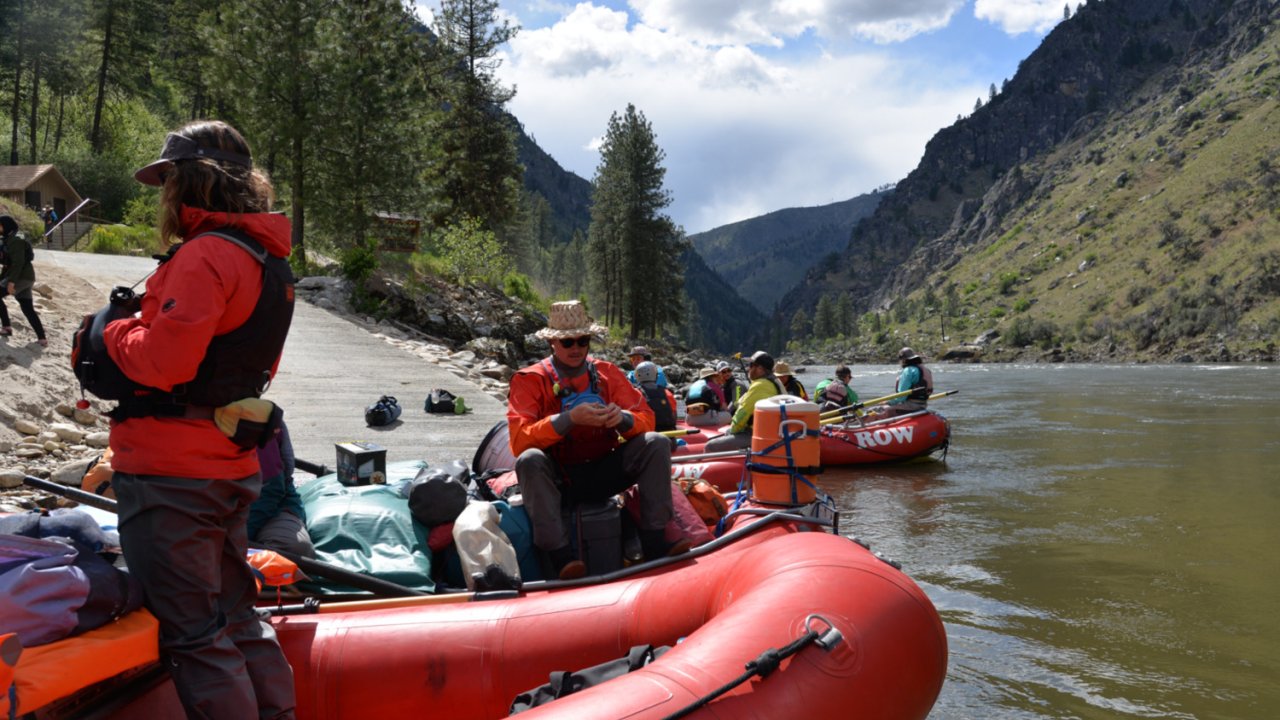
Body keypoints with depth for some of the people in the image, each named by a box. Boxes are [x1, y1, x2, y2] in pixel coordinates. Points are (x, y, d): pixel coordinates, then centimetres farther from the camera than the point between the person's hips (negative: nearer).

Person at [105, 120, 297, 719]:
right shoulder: (271, 262, 12)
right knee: (235, 617, 18)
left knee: (193, 632, 0)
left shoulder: (205, 254, -16)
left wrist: (116, 331, -4)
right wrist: (148, 321, 12)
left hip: (171, 474, -9)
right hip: (234, 468, 9)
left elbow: (164, 361, -24)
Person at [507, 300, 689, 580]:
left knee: (657, 443, -16)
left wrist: (622, 418, -25)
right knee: (529, 460, -34)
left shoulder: (607, 373, 4)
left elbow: (646, 419, -1)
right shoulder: (529, 380, -7)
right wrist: (569, 418, -31)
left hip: (604, 472, 3)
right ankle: (560, 555, -33)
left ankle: (653, 541, -21)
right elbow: (519, 441, -20)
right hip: (557, 479, -3)